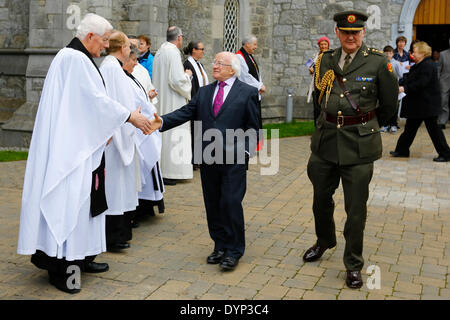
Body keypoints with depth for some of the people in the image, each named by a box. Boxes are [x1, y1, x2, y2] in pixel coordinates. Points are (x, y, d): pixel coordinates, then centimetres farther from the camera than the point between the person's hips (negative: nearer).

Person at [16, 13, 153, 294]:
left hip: (82, 143, 11)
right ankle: (61, 265, 1)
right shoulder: (75, 58, -15)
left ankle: (80, 257, 23)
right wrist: (130, 117, -13)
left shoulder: (80, 58, 16)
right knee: (69, 199, -7)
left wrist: (104, 130, 12)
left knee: (83, 196, 13)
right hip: (69, 145, -11)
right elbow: (95, 99, -19)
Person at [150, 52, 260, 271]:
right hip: (208, 158, 5)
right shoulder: (204, 92, 15)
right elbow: (186, 112, 5)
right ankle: (220, 246, 23)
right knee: (212, 204, 10)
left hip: (234, 158, -5)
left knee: (231, 202, -8)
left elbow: (253, 126, 2)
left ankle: (234, 250, 6)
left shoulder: (248, 93, 3)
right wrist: (162, 122, -10)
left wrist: (246, 151, -9)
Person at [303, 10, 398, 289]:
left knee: (356, 208, 2)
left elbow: (390, 104, 4)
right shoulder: (326, 61, 5)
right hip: (326, 140, 4)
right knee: (321, 198, 18)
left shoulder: (378, 62, -6)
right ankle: (324, 241, 45)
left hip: (359, 144, -4)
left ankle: (354, 264, 18)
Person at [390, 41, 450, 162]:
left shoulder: (428, 66, -18)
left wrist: (405, 88, -22)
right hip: (417, 105, 10)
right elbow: (409, 79, 15)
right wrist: (399, 85, 1)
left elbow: (421, 84, -26)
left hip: (427, 104, -10)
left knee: (433, 129, -3)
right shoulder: (418, 65, 14)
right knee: (410, 127, 14)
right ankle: (402, 150, 23)